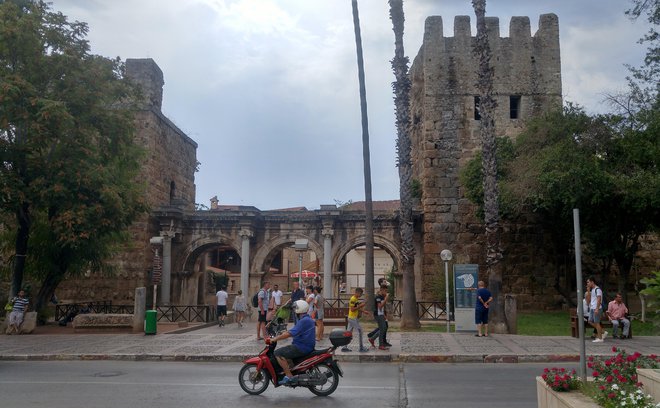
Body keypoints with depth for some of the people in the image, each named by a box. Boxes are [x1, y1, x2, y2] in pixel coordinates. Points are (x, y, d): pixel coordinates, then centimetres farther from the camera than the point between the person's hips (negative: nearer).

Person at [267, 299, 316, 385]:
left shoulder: (304, 321, -19)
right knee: (284, 351, 25)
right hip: (307, 346, 11)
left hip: (302, 347, -11)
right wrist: (279, 335, 20)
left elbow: (289, 334, -24)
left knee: (278, 353, -14)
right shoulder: (308, 319, 15)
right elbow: (293, 331, 23)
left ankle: (289, 376, -17)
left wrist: (275, 339, -18)